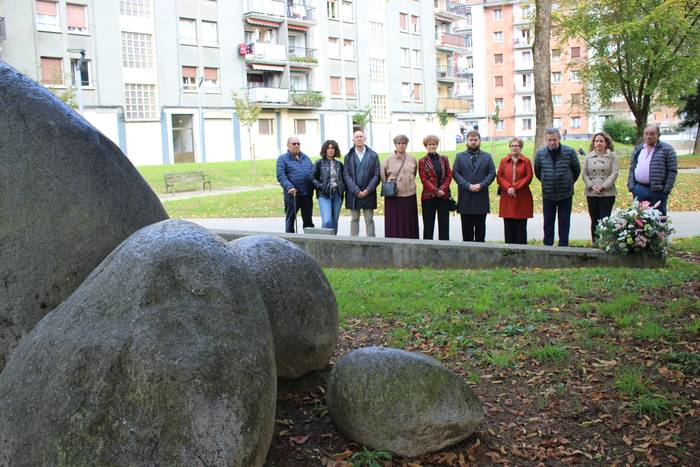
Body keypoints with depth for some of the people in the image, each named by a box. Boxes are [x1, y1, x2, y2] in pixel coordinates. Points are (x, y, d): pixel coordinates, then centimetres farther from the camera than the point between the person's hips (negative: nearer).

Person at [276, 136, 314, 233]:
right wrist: (289, 187, -25)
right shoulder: (282, 159, 1)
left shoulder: (306, 158, 18)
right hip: (292, 194, -4)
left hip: (307, 194, 5)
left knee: (308, 220, 10)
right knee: (290, 219, 3)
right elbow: (281, 176, -10)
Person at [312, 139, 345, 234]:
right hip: (324, 195, -4)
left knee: (334, 222, 7)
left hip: (337, 195, 4)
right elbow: (313, 178, 2)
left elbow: (343, 178, 22)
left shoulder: (339, 164, 13)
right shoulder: (319, 163, 3)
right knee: (327, 221, -16)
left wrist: (343, 188, 4)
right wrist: (321, 186, -12)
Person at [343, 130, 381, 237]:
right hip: (353, 194, 1)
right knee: (354, 220, 7)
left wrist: (367, 190, -11)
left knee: (369, 220, 4)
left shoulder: (373, 155, 5)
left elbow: (377, 175, 0)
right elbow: (346, 175, -2)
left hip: (368, 194, -1)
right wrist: (356, 191, -12)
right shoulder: (349, 156, 6)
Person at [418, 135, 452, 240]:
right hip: (428, 196, -2)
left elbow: (449, 175, 4)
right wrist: (436, 191, -14)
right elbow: (424, 179, -5)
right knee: (428, 225, 3)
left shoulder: (444, 159, 11)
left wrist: (442, 189, -11)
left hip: (444, 196, 2)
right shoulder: (422, 161, 2)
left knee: (444, 224, 3)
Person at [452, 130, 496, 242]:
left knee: (480, 227, 5)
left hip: (481, 198, 1)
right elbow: (455, 173, -1)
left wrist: (481, 185, -13)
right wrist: (468, 186, -14)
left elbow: (492, 173, 2)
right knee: (467, 227, 4)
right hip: (465, 199, 0)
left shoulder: (487, 157, 10)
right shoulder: (460, 157, 9)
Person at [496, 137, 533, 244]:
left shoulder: (526, 161, 4)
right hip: (507, 198, 2)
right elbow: (499, 177, 4)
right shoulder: (503, 161, 11)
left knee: (521, 227, 1)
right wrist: (508, 187, -12)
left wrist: (515, 187, -13)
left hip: (522, 199, -2)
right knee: (508, 227, 3)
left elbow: (528, 177, -4)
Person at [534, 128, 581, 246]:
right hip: (548, 194, 1)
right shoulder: (540, 154, -3)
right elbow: (537, 172, 13)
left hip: (565, 194, -1)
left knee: (564, 222, 5)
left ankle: (563, 246, 13)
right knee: (548, 222, 7)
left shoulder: (569, 152, -7)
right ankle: (548, 246, 15)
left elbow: (577, 170, 7)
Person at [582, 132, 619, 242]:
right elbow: (584, 173, 5)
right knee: (594, 220, 8)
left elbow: (614, 173, -5)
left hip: (607, 193, -3)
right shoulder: (589, 156, 10)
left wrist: (603, 186, -14)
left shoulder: (612, 156, 2)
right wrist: (591, 186, -9)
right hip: (591, 193, 3)